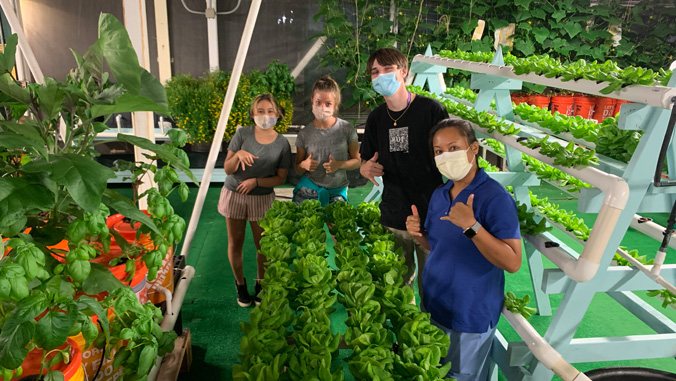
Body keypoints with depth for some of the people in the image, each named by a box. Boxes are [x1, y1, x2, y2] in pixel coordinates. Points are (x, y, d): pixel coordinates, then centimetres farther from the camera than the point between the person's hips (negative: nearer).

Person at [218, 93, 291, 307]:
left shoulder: (282, 143, -5)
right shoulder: (242, 134, -6)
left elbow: (281, 178, -4)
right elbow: (228, 169, -6)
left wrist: (256, 181, -19)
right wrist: (238, 155, -26)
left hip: (262, 198, 0)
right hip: (234, 194, 0)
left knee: (262, 244, 8)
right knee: (235, 243, 9)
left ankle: (261, 284, 30)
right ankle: (240, 284, 30)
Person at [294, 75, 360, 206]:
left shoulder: (346, 129, -3)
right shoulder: (305, 134, -1)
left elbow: (357, 161, 3)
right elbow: (298, 170, 8)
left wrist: (339, 165, -15)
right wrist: (304, 165, -14)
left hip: (337, 193, 0)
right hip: (308, 191, 0)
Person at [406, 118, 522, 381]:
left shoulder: (495, 198, -21)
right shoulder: (439, 195, 2)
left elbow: (512, 263, -26)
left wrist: (471, 226, -34)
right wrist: (418, 233, -8)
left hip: (471, 315, -6)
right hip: (434, 305, 7)